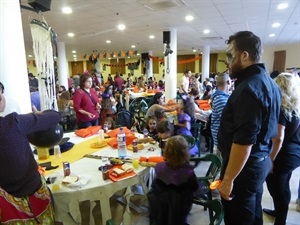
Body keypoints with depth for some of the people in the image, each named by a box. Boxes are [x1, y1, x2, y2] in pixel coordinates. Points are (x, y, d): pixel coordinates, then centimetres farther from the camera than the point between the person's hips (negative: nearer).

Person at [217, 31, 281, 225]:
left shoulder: (248, 88, -25)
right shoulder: (270, 83, 8)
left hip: (245, 166, -9)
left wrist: (228, 179, -20)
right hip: (261, 160, 10)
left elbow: (243, 142, -27)